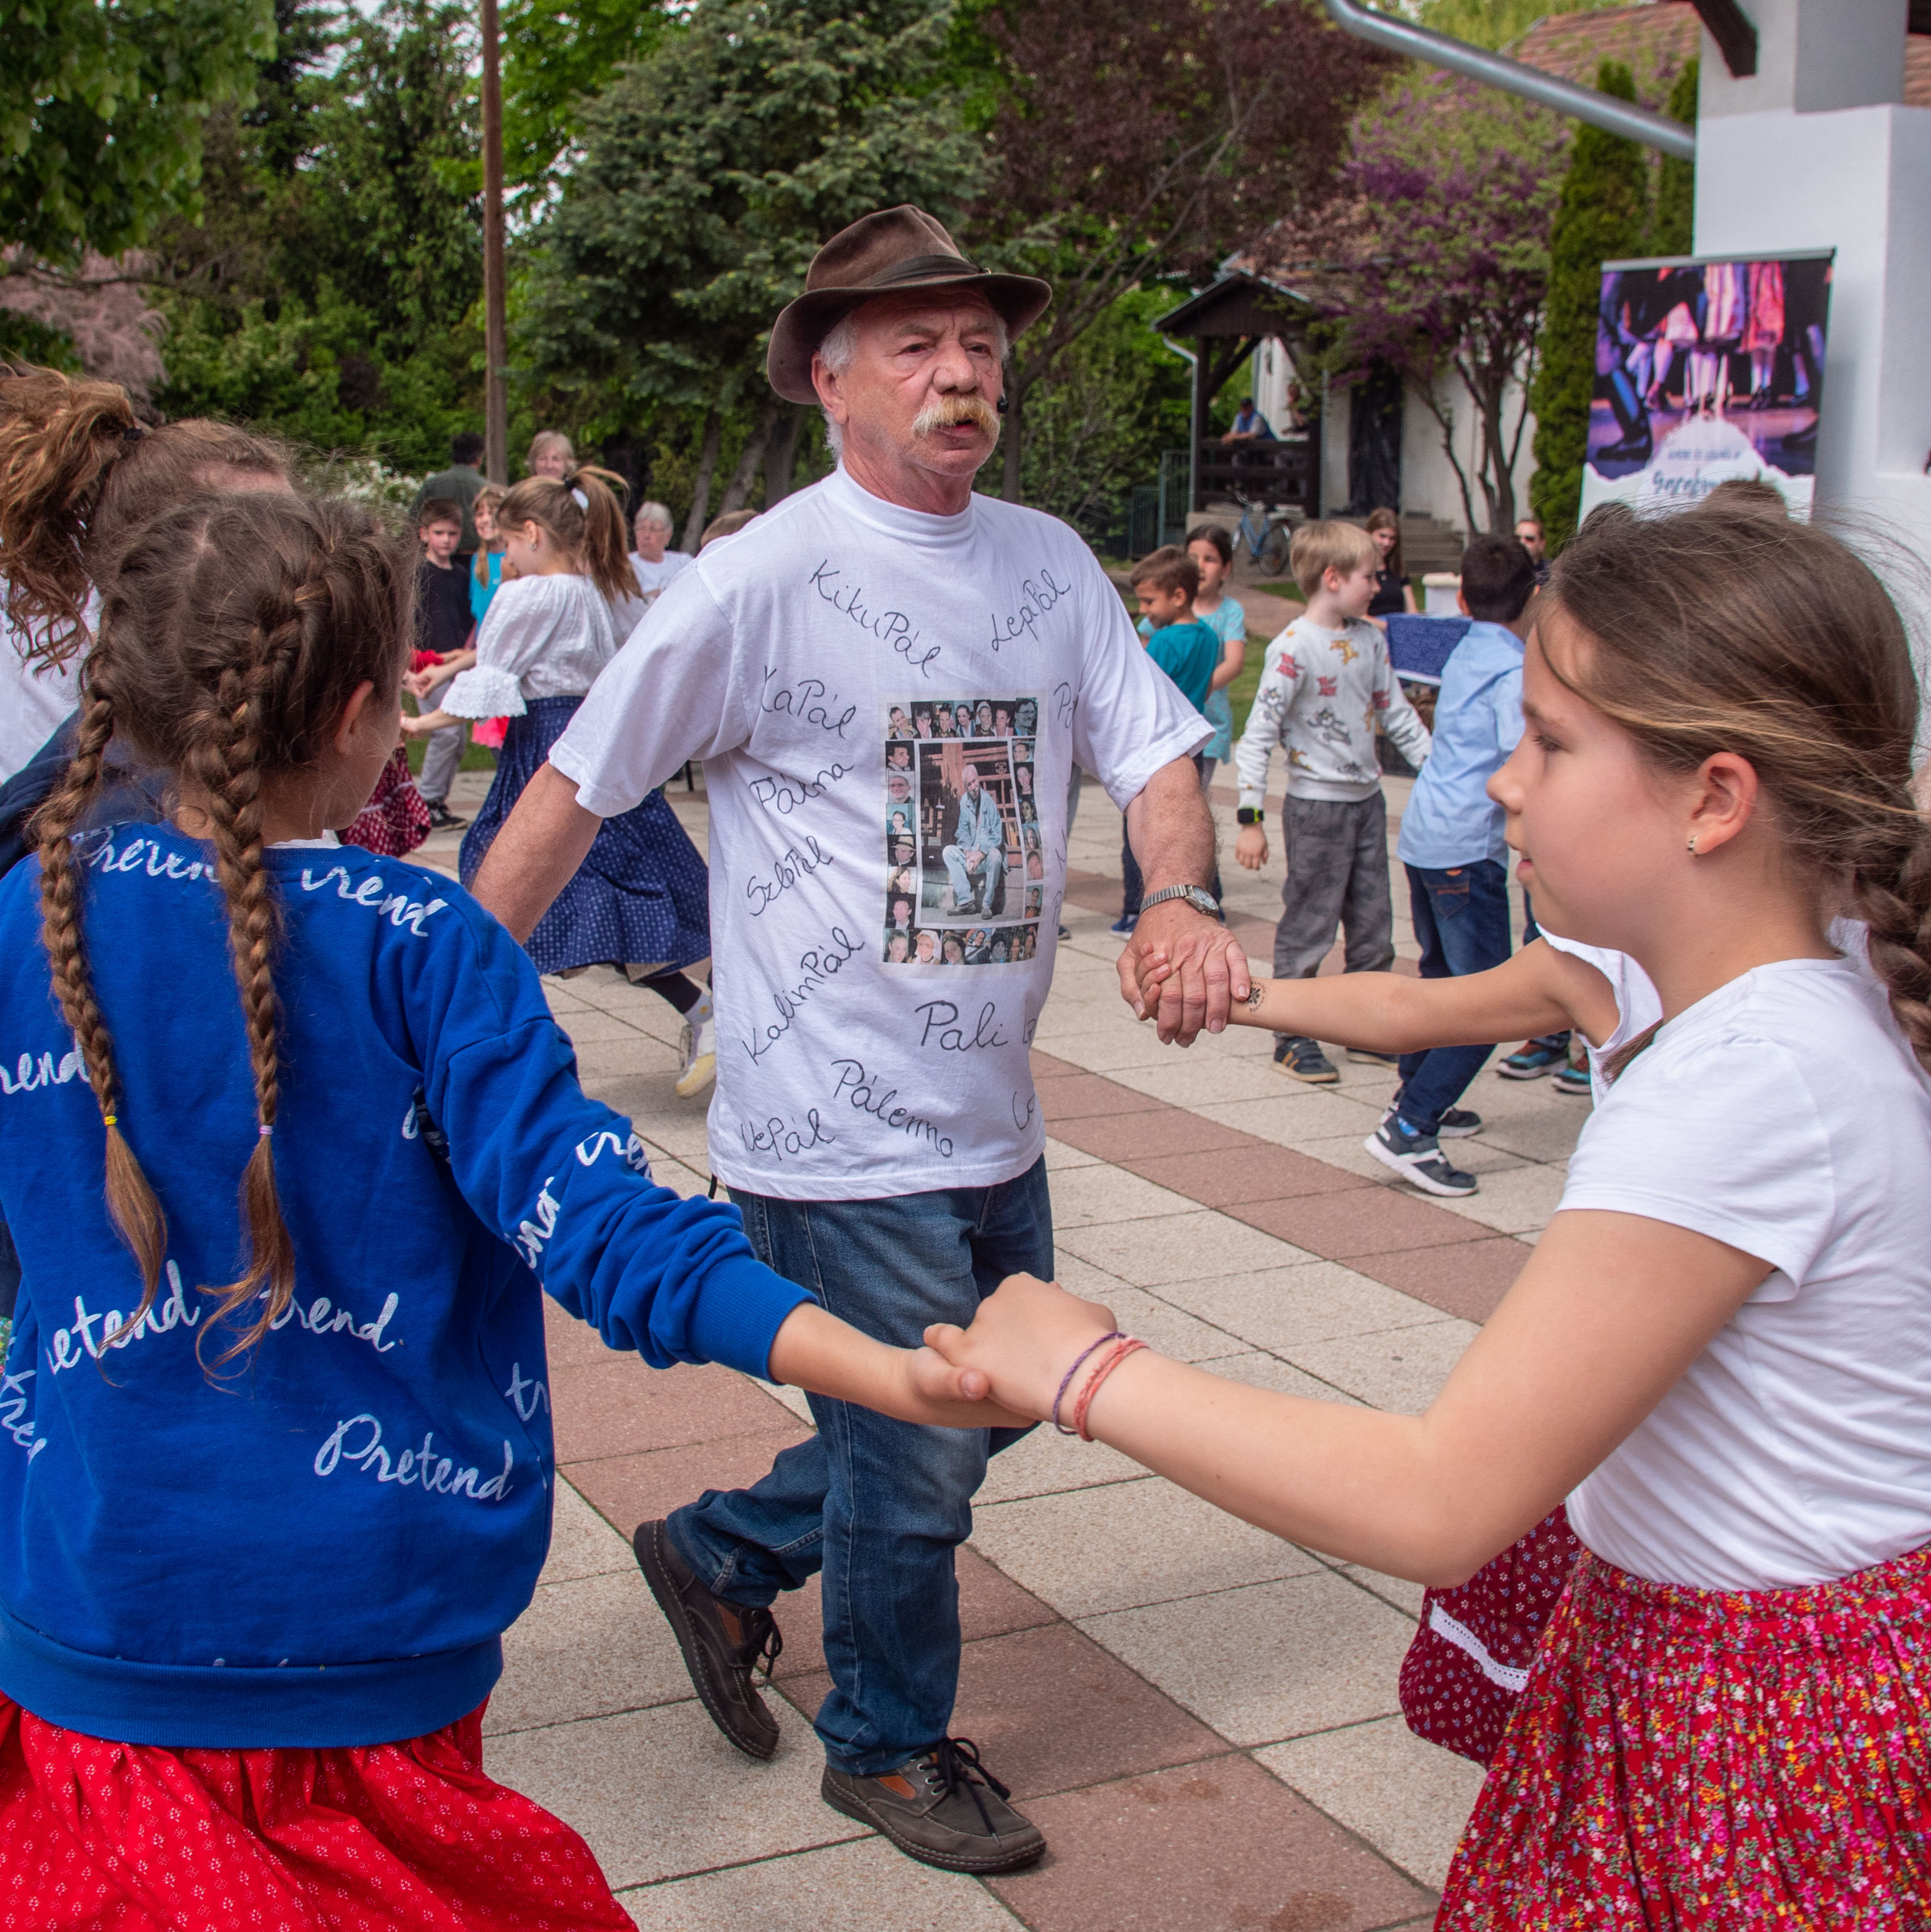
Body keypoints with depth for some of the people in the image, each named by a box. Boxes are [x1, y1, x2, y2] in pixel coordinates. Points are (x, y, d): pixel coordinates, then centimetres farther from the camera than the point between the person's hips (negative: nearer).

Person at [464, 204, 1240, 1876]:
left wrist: (1179, 899, -17)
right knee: (921, 1458, 5)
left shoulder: (1048, 562, 5)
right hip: (841, 1127, -7)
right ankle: (891, 1746, 32)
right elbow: (574, 795, -10)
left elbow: (1158, 752, 5)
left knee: (982, 1410, 20)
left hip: (990, 1107, 7)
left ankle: (722, 1554, 41)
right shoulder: (764, 578, -14)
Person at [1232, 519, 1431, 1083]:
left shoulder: (1371, 638, 6)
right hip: (1316, 805, -7)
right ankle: (1293, 1038, 14)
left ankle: (1368, 1030, 26)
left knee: (1374, 926, 13)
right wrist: (1251, 818, -20)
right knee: (1309, 927, 2)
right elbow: (1258, 734, -17)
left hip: (1367, 799, 7)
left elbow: (1395, 713, 15)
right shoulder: (1293, 649, -16)